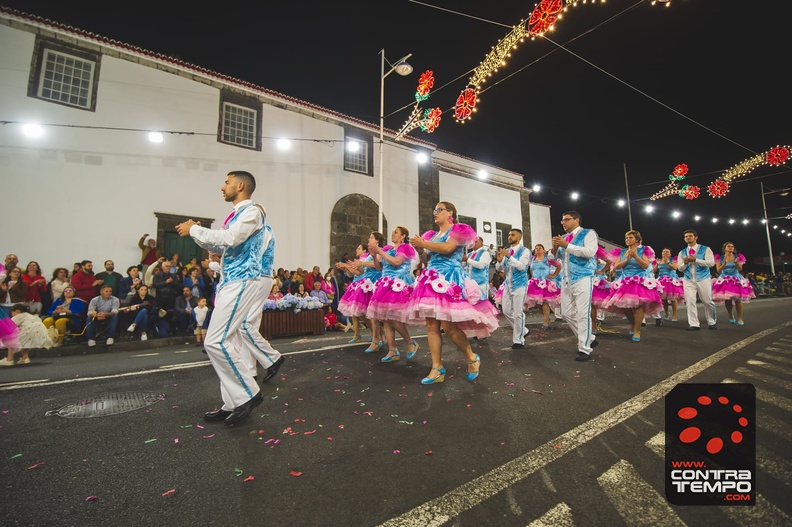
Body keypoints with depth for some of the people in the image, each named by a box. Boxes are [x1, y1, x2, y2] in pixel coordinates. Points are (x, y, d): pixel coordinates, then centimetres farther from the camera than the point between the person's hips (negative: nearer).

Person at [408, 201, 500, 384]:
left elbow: (448, 248, -16)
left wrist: (423, 243, -10)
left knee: (448, 325, -13)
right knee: (432, 326, 1)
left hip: (449, 280, -7)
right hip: (433, 281, 7)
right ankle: (437, 369, 8)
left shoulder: (458, 230, 2)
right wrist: (419, 250, 3)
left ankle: (472, 358, 11)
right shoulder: (432, 235, 22)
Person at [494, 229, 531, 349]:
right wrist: (499, 260, -11)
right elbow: (498, 268, 10)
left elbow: (522, 266, -21)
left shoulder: (524, 251, -6)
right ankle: (523, 330, 29)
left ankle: (518, 340, 8)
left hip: (519, 285, -6)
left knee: (518, 313, -4)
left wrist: (509, 256, -28)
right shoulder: (506, 251, 11)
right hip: (508, 284, 7)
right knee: (506, 311, 9)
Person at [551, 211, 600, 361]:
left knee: (582, 313, -7)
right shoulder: (564, 237, 17)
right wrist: (555, 248, -2)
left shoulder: (588, 233, 0)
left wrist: (567, 245, -18)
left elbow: (590, 252, -18)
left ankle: (585, 349, 3)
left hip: (582, 278, -7)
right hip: (566, 280, 7)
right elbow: (555, 258, 19)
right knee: (566, 313, 9)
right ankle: (589, 339, 26)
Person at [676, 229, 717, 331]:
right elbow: (680, 268, 10)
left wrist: (695, 260, -19)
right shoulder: (682, 252, 11)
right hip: (688, 280, 2)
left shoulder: (705, 249, 3)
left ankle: (712, 322, 25)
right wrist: (685, 262, -11)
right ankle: (693, 324, -1)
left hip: (703, 278, -2)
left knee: (707, 301, 4)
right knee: (690, 301, -5)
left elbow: (711, 263, -10)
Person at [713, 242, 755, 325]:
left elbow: (740, 269, -1)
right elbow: (718, 270, -4)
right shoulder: (720, 258, 2)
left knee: (738, 299, -9)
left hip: (736, 279, 1)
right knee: (727, 300, -3)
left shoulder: (737, 257, 5)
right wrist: (724, 263, -17)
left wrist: (737, 263, -18)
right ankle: (731, 316, 18)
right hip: (724, 280, -1)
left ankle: (739, 318, -2)